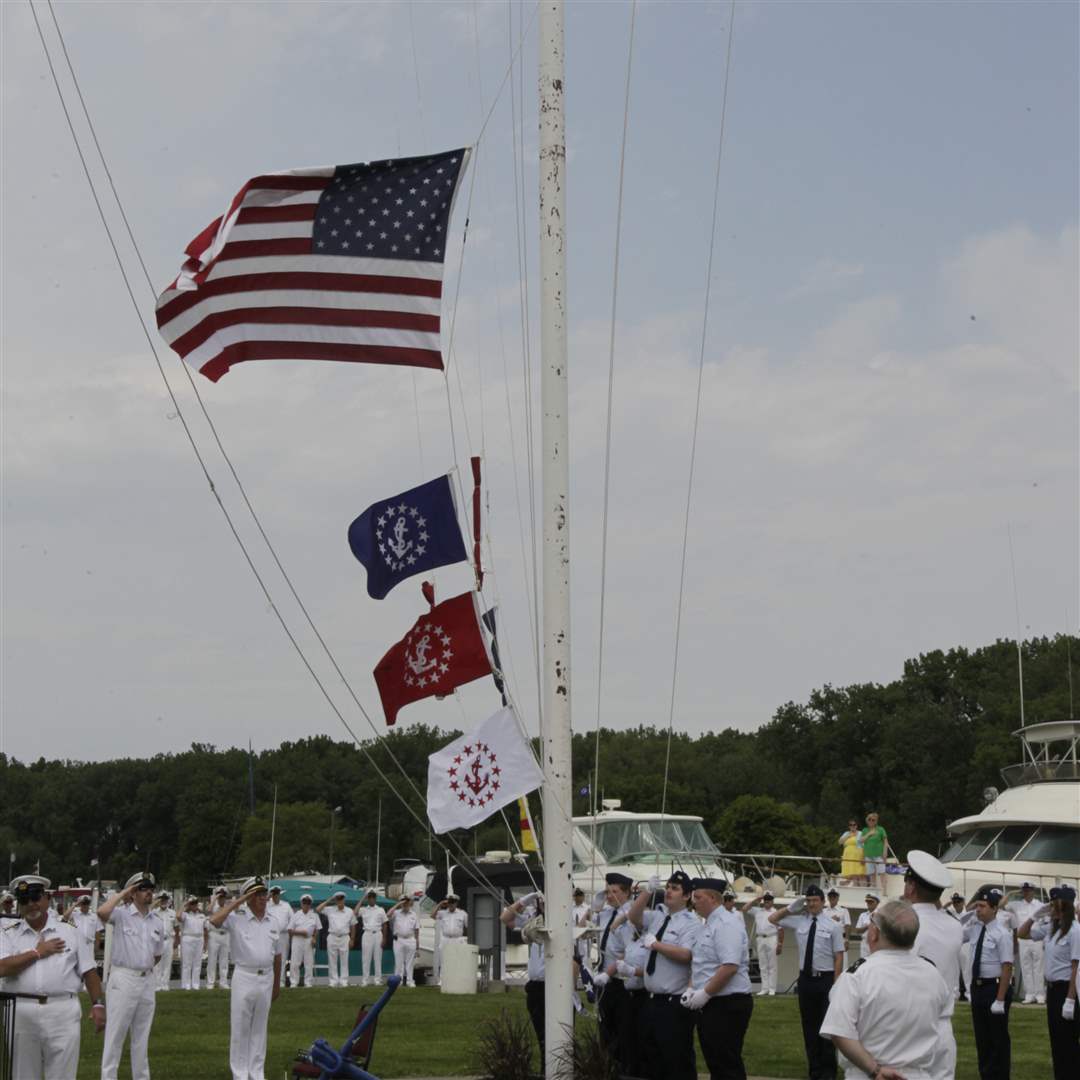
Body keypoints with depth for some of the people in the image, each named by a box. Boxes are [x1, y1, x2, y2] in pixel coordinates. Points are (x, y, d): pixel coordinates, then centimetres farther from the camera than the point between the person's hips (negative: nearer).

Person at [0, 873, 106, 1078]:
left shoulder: (71, 932, 9)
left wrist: (98, 1004, -2)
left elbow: (88, 971, 7)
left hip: (63, 1013, -1)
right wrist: (37, 952, -6)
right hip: (21, 1013, 1)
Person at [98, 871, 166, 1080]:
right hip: (123, 979, -6)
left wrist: (147, 968, 11)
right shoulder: (121, 914, -7)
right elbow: (102, 912, -29)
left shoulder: (157, 922, 10)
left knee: (142, 1035, 14)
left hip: (147, 980, 6)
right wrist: (122, 893, -17)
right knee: (115, 1033, -3)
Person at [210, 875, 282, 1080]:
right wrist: (239, 901, -21)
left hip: (266, 979, 5)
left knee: (260, 1028, 12)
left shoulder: (272, 922, 8)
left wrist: (277, 984, 17)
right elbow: (214, 920, -28)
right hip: (244, 977, -4)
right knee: (240, 1028, 1)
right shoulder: (237, 918, -7)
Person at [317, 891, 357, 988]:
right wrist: (328, 901, -3)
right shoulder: (330, 910, 4)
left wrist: (352, 939, 8)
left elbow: (352, 926, 11)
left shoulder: (349, 911, 6)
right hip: (332, 937, 0)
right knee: (332, 961, 1)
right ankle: (333, 981, 6)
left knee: (344, 961, 1)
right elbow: (317, 910, -5)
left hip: (344, 937, 0)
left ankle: (344, 981, 4)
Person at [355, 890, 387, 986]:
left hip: (377, 934, 1)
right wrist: (362, 900, -9)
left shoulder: (381, 910, 8)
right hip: (367, 934, -1)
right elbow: (355, 913, -15)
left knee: (378, 957, 2)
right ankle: (364, 979, 1)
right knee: (366, 958, -1)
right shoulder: (363, 909, 6)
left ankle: (377, 979, 6)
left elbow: (384, 925, 8)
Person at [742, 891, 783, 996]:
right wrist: (756, 900, 5)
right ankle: (764, 988, 8)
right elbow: (745, 908, 8)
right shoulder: (757, 911, 14)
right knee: (762, 966, 6)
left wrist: (780, 944, -8)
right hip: (760, 939, 4)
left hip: (771, 939, -4)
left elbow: (780, 930, -1)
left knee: (772, 966, -2)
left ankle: (772, 989, 0)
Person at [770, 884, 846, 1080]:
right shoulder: (799, 921, 4)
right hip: (805, 979, 4)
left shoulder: (832, 926, -6)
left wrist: (836, 985, -13)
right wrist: (791, 908, 1)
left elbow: (839, 957, -8)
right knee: (809, 1025, 10)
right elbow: (772, 919, 13)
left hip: (826, 979, -4)